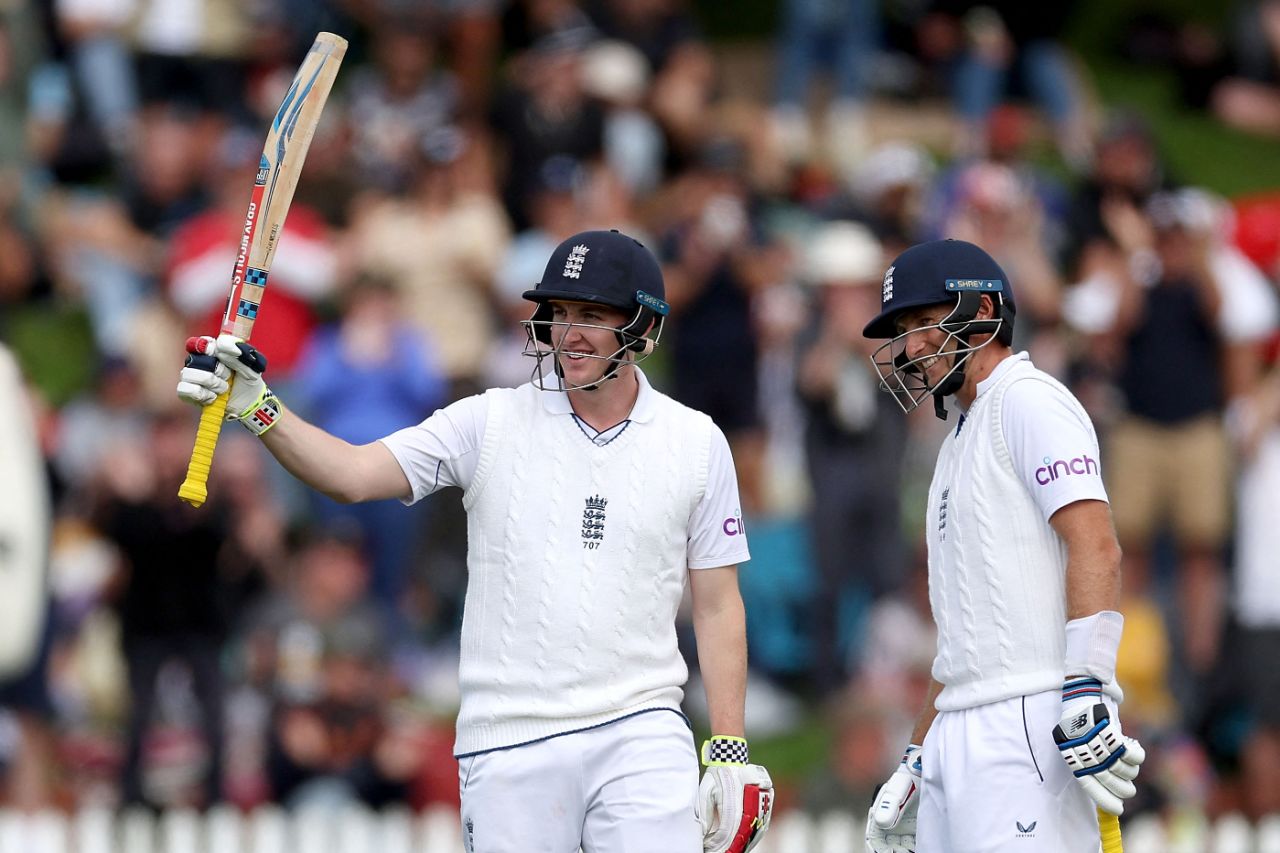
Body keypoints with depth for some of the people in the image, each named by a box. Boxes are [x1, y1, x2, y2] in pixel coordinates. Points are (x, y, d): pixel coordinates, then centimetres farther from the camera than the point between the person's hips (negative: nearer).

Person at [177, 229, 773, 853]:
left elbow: (717, 606, 8)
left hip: (638, 733, 0)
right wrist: (255, 406, -24)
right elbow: (351, 475, -8)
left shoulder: (696, 443, 5)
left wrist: (730, 753, 3)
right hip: (508, 748, 0)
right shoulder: (490, 423, 2)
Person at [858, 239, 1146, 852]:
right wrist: (916, 765, 25)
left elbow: (1095, 547, -16)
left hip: (1029, 725, -9)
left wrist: (1086, 694, -26)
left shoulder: (1028, 400, -3)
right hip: (961, 735, 9)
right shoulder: (960, 444, 26)